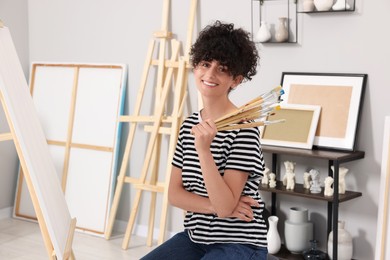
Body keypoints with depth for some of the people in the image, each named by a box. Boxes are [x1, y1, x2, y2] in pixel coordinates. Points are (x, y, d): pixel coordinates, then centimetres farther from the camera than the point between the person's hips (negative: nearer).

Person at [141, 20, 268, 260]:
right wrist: (214, 206, -14)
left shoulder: (243, 129, -15)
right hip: (195, 237, 7)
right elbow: (175, 193, 3)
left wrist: (204, 150, -32)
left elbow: (225, 205, -21)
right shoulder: (190, 125, 5)